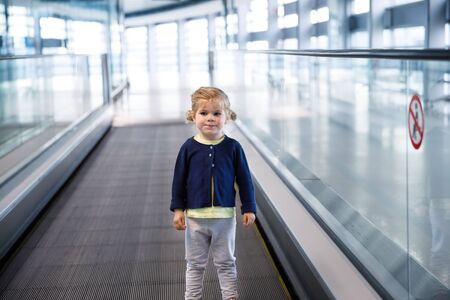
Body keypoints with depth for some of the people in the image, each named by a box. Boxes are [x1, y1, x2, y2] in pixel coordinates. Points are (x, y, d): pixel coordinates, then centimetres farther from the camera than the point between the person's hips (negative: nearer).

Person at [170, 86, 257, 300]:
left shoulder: (232, 147, -6)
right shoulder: (189, 147, -6)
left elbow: (244, 179, 0)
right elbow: (179, 180, 1)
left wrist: (248, 208, 0)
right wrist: (178, 209, -2)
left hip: (225, 216, 0)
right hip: (195, 216, 0)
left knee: (226, 263, 13)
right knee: (195, 264, 13)